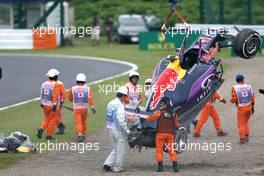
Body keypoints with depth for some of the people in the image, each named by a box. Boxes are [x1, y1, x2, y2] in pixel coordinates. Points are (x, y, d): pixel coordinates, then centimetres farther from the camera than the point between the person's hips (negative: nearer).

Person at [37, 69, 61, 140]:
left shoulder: (44, 84, 4)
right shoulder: (56, 85, -15)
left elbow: (42, 94, 10)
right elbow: (55, 96, -21)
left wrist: (41, 103, 21)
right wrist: (55, 105, -21)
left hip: (45, 105, 6)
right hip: (52, 105, -6)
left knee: (47, 119, 21)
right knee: (52, 120, 7)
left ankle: (41, 129, -1)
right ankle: (49, 135, 10)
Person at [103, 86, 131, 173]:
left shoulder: (110, 103, 10)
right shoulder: (120, 105, -18)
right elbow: (121, 120, -25)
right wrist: (126, 130, -17)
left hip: (110, 129, 8)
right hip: (119, 130, -8)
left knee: (115, 149, 18)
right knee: (120, 150, 4)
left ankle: (108, 164, 7)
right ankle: (117, 168, 9)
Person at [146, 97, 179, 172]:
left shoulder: (160, 112, -10)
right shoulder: (173, 113, 1)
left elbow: (152, 118, -2)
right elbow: (176, 125, 7)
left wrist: (147, 119, 18)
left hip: (161, 133, -3)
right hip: (170, 134, 3)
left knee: (159, 149, 6)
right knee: (171, 150, 7)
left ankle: (160, 166, 2)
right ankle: (175, 166, -1)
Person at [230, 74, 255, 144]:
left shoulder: (235, 88, -12)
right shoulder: (248, 87, -1)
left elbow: (234, 99, -15)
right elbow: (252, 98, 0)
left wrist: (231, 101, 8)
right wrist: (252, 107, 11)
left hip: (241, 108, -4)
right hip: (249, 107, 4)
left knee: (241, 124, 8)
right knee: (246, 122, 21)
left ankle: (242, 138, 9)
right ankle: (246, 137, 23)